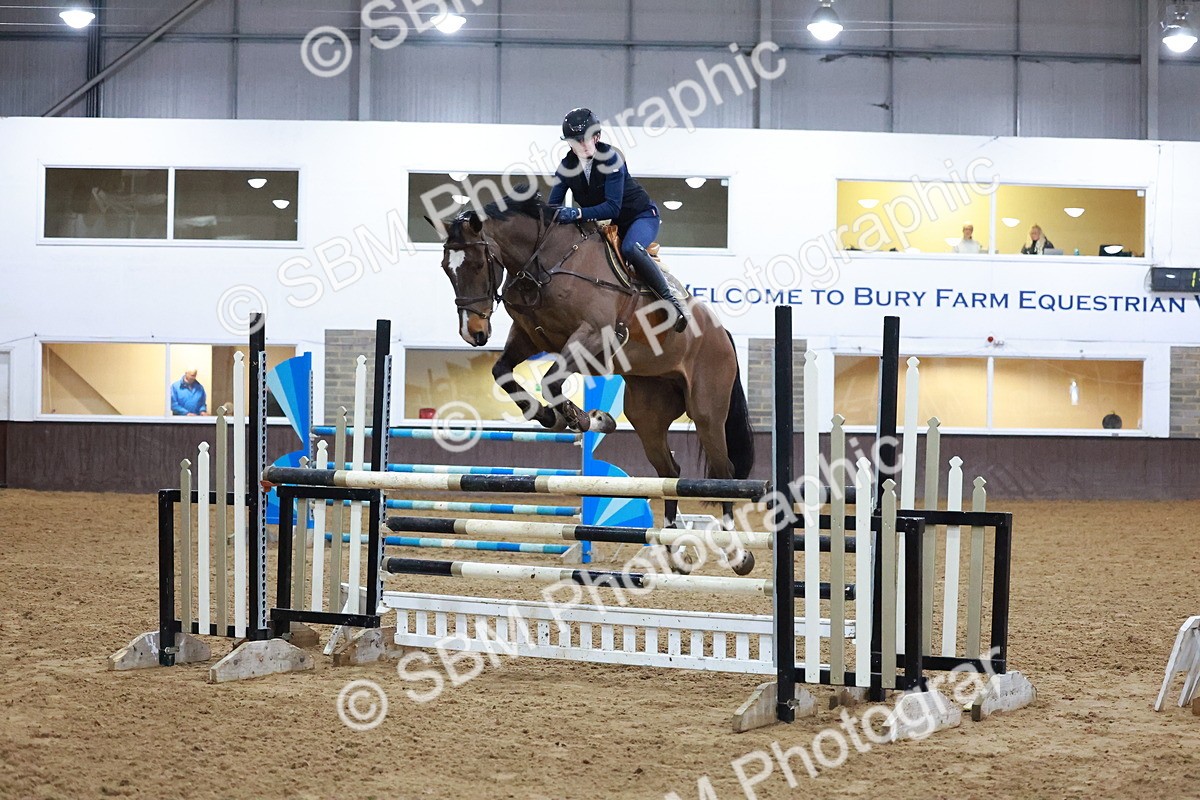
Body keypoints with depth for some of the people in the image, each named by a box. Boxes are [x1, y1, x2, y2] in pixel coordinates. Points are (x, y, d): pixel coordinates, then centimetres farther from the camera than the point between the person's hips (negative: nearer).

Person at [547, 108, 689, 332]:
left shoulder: (611, 158, -25)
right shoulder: (567, 167, -8)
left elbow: (613, 207, -31)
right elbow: (553, 207, -5)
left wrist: (577, 214, -43)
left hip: (641, 215, -7)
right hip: (606, 224, 7)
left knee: (630, 248, -36)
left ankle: (670, 299, -29)